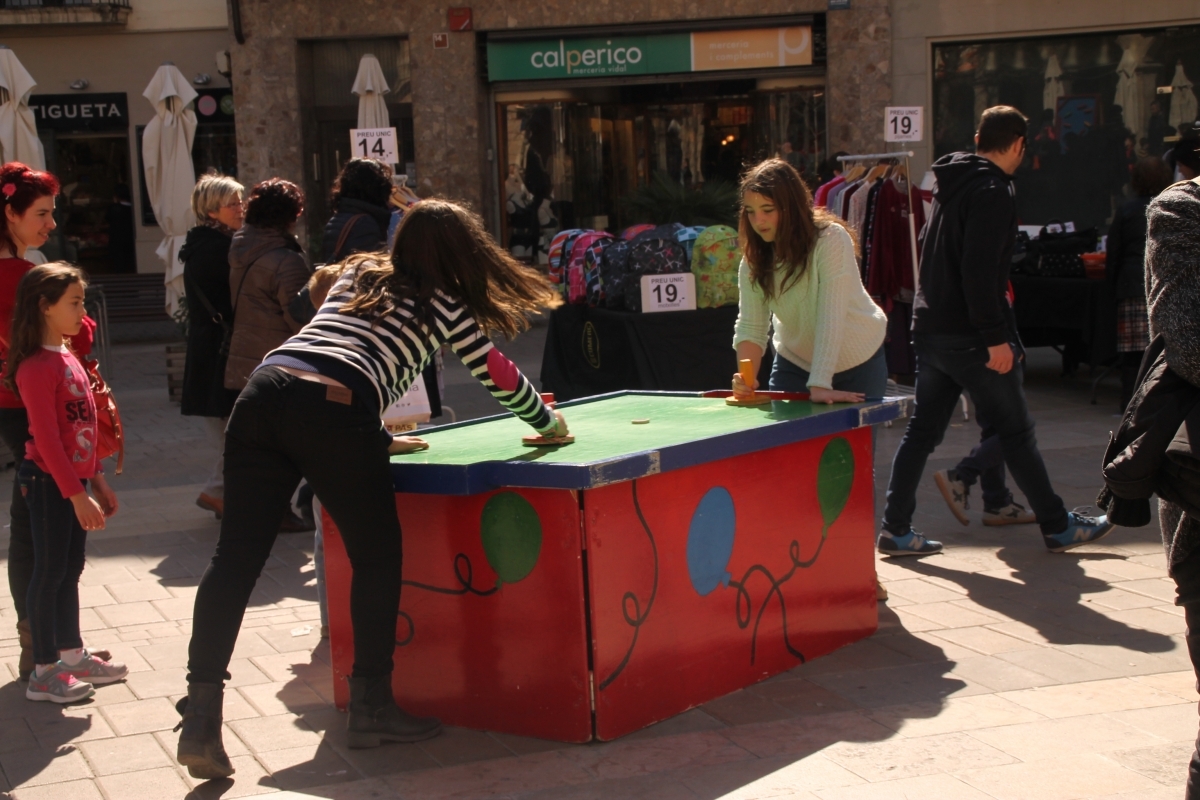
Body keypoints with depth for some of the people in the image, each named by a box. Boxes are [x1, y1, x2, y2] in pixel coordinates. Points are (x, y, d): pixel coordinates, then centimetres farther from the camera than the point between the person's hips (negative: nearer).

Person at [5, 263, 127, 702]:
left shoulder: (69, 358, 12)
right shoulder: (36, 367, -18)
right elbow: (47, 439, -21)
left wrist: (97, 479, 18)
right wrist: (77, 495, -22)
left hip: (74, 479, 9)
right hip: (48, 482, -9)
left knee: (70, 569, 16)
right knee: (50, 571, -1)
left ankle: (73, 655, 27)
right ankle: (43, 672, 7)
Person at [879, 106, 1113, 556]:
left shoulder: (951, 185, 14)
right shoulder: (992, 192, -14)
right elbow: (980, 272, -23)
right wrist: (996, 338, -22)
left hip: (930, 329, 8)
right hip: (969, 337, -8)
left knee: (922, 430, 10)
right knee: (1016, 433, 3)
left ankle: (895, 530, 9)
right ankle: (1058, 527, 14)